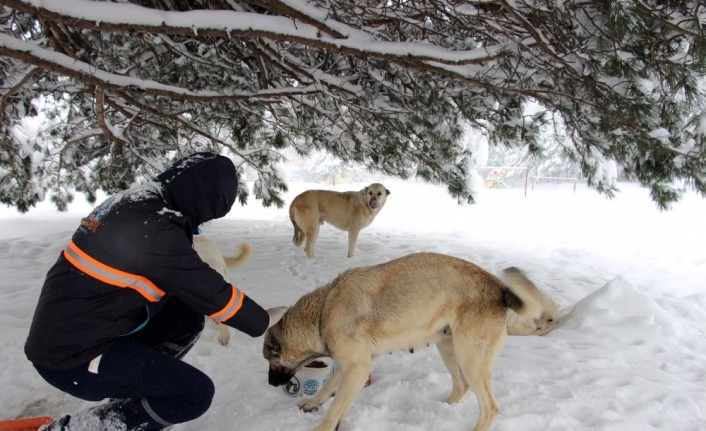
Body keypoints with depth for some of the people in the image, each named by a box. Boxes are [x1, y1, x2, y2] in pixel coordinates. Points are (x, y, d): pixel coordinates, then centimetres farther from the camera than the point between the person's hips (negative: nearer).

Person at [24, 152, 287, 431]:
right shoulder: (154, 228, -26)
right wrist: (262, 320, -1)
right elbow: (211, 293, -17)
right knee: (196, 394, -8)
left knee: (188, 317, 10)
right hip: (71, 355, -9)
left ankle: (133, 401, 15)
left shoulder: (138, 201, 1)